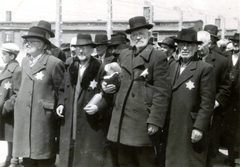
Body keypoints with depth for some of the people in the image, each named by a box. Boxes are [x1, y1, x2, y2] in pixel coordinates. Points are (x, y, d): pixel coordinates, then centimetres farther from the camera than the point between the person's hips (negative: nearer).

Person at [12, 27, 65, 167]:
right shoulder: (24, 61, 12)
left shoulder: (55, 63, -10)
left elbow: (61, 92, -7)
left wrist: (58, 112, -4)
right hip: (24, 118, 6)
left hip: (44, 119, -6)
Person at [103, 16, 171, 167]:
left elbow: (162, 92, -11)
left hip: (143, 120, -6)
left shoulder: (158, 57, -6)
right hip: (122, 119, 6)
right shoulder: (124, 55, 14)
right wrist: (110, 85, 5)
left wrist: (155, 121, -16)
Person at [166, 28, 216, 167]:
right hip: (172, 126, 6)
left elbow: (207, 102, -13)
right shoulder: (173, 66, 11)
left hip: (192, 127, -6)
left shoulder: (205, 69, -9)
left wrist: (199, 127, -17)